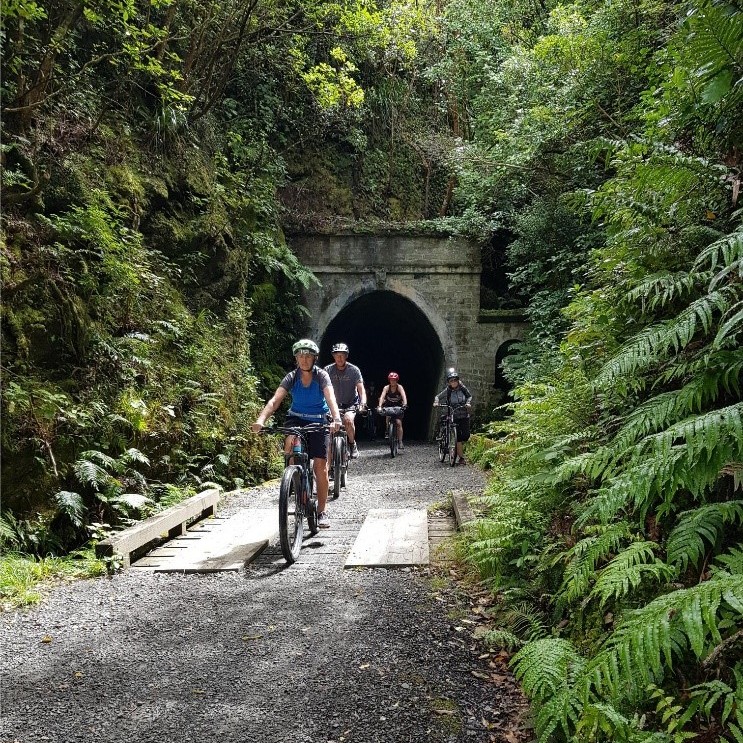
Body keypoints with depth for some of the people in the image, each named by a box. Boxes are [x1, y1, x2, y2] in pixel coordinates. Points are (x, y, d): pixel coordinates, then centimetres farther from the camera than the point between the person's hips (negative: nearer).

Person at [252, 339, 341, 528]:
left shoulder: (321, 375, -14)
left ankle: (322, 511, 5)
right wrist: (261, 419, -41)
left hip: (318, 421, -1)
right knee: (290, 442, -34)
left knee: (320, 464, -7)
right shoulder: (292, 377, -11)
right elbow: (274, 400, -23)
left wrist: (336, 419, -50)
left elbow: (331, 399, -29)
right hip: (296, 419, 1)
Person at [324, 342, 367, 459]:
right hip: (336, 403, 3)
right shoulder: (328, 370, -11)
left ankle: (352, 444, -8)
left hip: (351, 403, -2)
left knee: (348, 419, -30)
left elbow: (361, 388, -19)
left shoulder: (354, 370, -14)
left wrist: (363, 403, -35)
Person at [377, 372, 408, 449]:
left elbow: (403, 395, -33)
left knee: (399, 423, -15)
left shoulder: (399, 387, -18)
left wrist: (405, 404, -52)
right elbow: (382, 397, -28)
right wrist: (380, 406, -43)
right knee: (387, 420, -16)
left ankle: (400, 442, -14)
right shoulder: (386, 387, -16)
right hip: (388, 406, 2)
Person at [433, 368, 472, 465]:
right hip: (454, 416, -2)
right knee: (458, 437, -8)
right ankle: (461, 458, -1)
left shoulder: (462, 388, -2)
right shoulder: (447, 390, -6)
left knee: (466, 435, -5)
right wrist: (436, 402, -17)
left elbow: (469, 396, 10)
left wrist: (468, 403, -9)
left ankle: (458, 447, 27)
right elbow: (438, 397, 3)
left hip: (464, 416, 2)